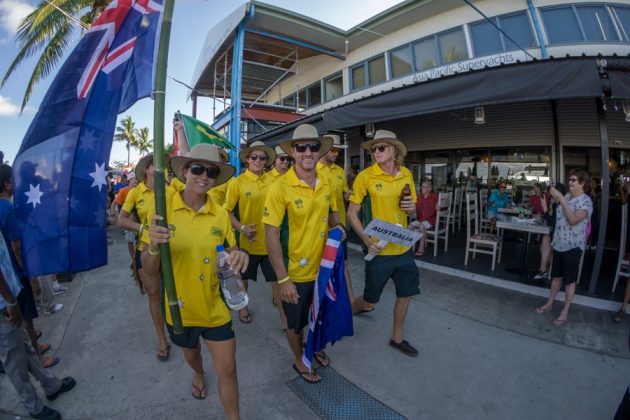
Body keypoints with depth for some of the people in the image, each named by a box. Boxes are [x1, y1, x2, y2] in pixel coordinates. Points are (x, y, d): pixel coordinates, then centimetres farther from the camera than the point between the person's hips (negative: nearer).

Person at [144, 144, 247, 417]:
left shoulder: (221, 214, -10)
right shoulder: (162, 210, -14)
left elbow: (230, 255, 1)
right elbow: (150, 271, -12)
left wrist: (238, 256, -23)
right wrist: (154, 246, -33)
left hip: (215, 308, 0)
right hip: (179, 308, 1)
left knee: (227, 370, 7)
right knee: (190, 354, 29)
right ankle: (199, 375, 64)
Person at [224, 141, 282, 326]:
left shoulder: (272, 181, -1)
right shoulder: (237, 182, -7)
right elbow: (227, 211, -6)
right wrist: (242, 228, -18)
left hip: (270, 240, 1)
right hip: (249, 241, -1)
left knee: (276, 279, 6)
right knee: (244, 277, 20)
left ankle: (283, 315, 23)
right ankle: (243, 306, 47)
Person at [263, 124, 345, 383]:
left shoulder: (326, 183, -4)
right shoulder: (280, 187, -20)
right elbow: (271, 235, -19)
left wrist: (337, 224, -10)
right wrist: (283, 279, -19)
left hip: (323, 268, 5)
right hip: (295, 274, -5)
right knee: (296, 322, 19)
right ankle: (299, 360, 48)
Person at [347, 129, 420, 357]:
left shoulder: (406, 174, 2)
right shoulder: (365, 176, -12)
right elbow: (352, 213, -9)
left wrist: (412, 207, -9)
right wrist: (367, 241, -19)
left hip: (404, 247, 5)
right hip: (379, 250, -5)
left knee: (405, 295, 18)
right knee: (370, 301, 8)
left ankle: (397, 338, 42)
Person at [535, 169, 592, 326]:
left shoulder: (586, 201, -14)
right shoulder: (567, 195, 8)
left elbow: (573, 220, -29)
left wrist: (561, 199, -29)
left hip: (573, 246, -7)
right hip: (559, 243, 7)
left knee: (569, 280, 5)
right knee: (556, 275, 17)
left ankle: (565, 312, 18)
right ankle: (549, 304, 29)